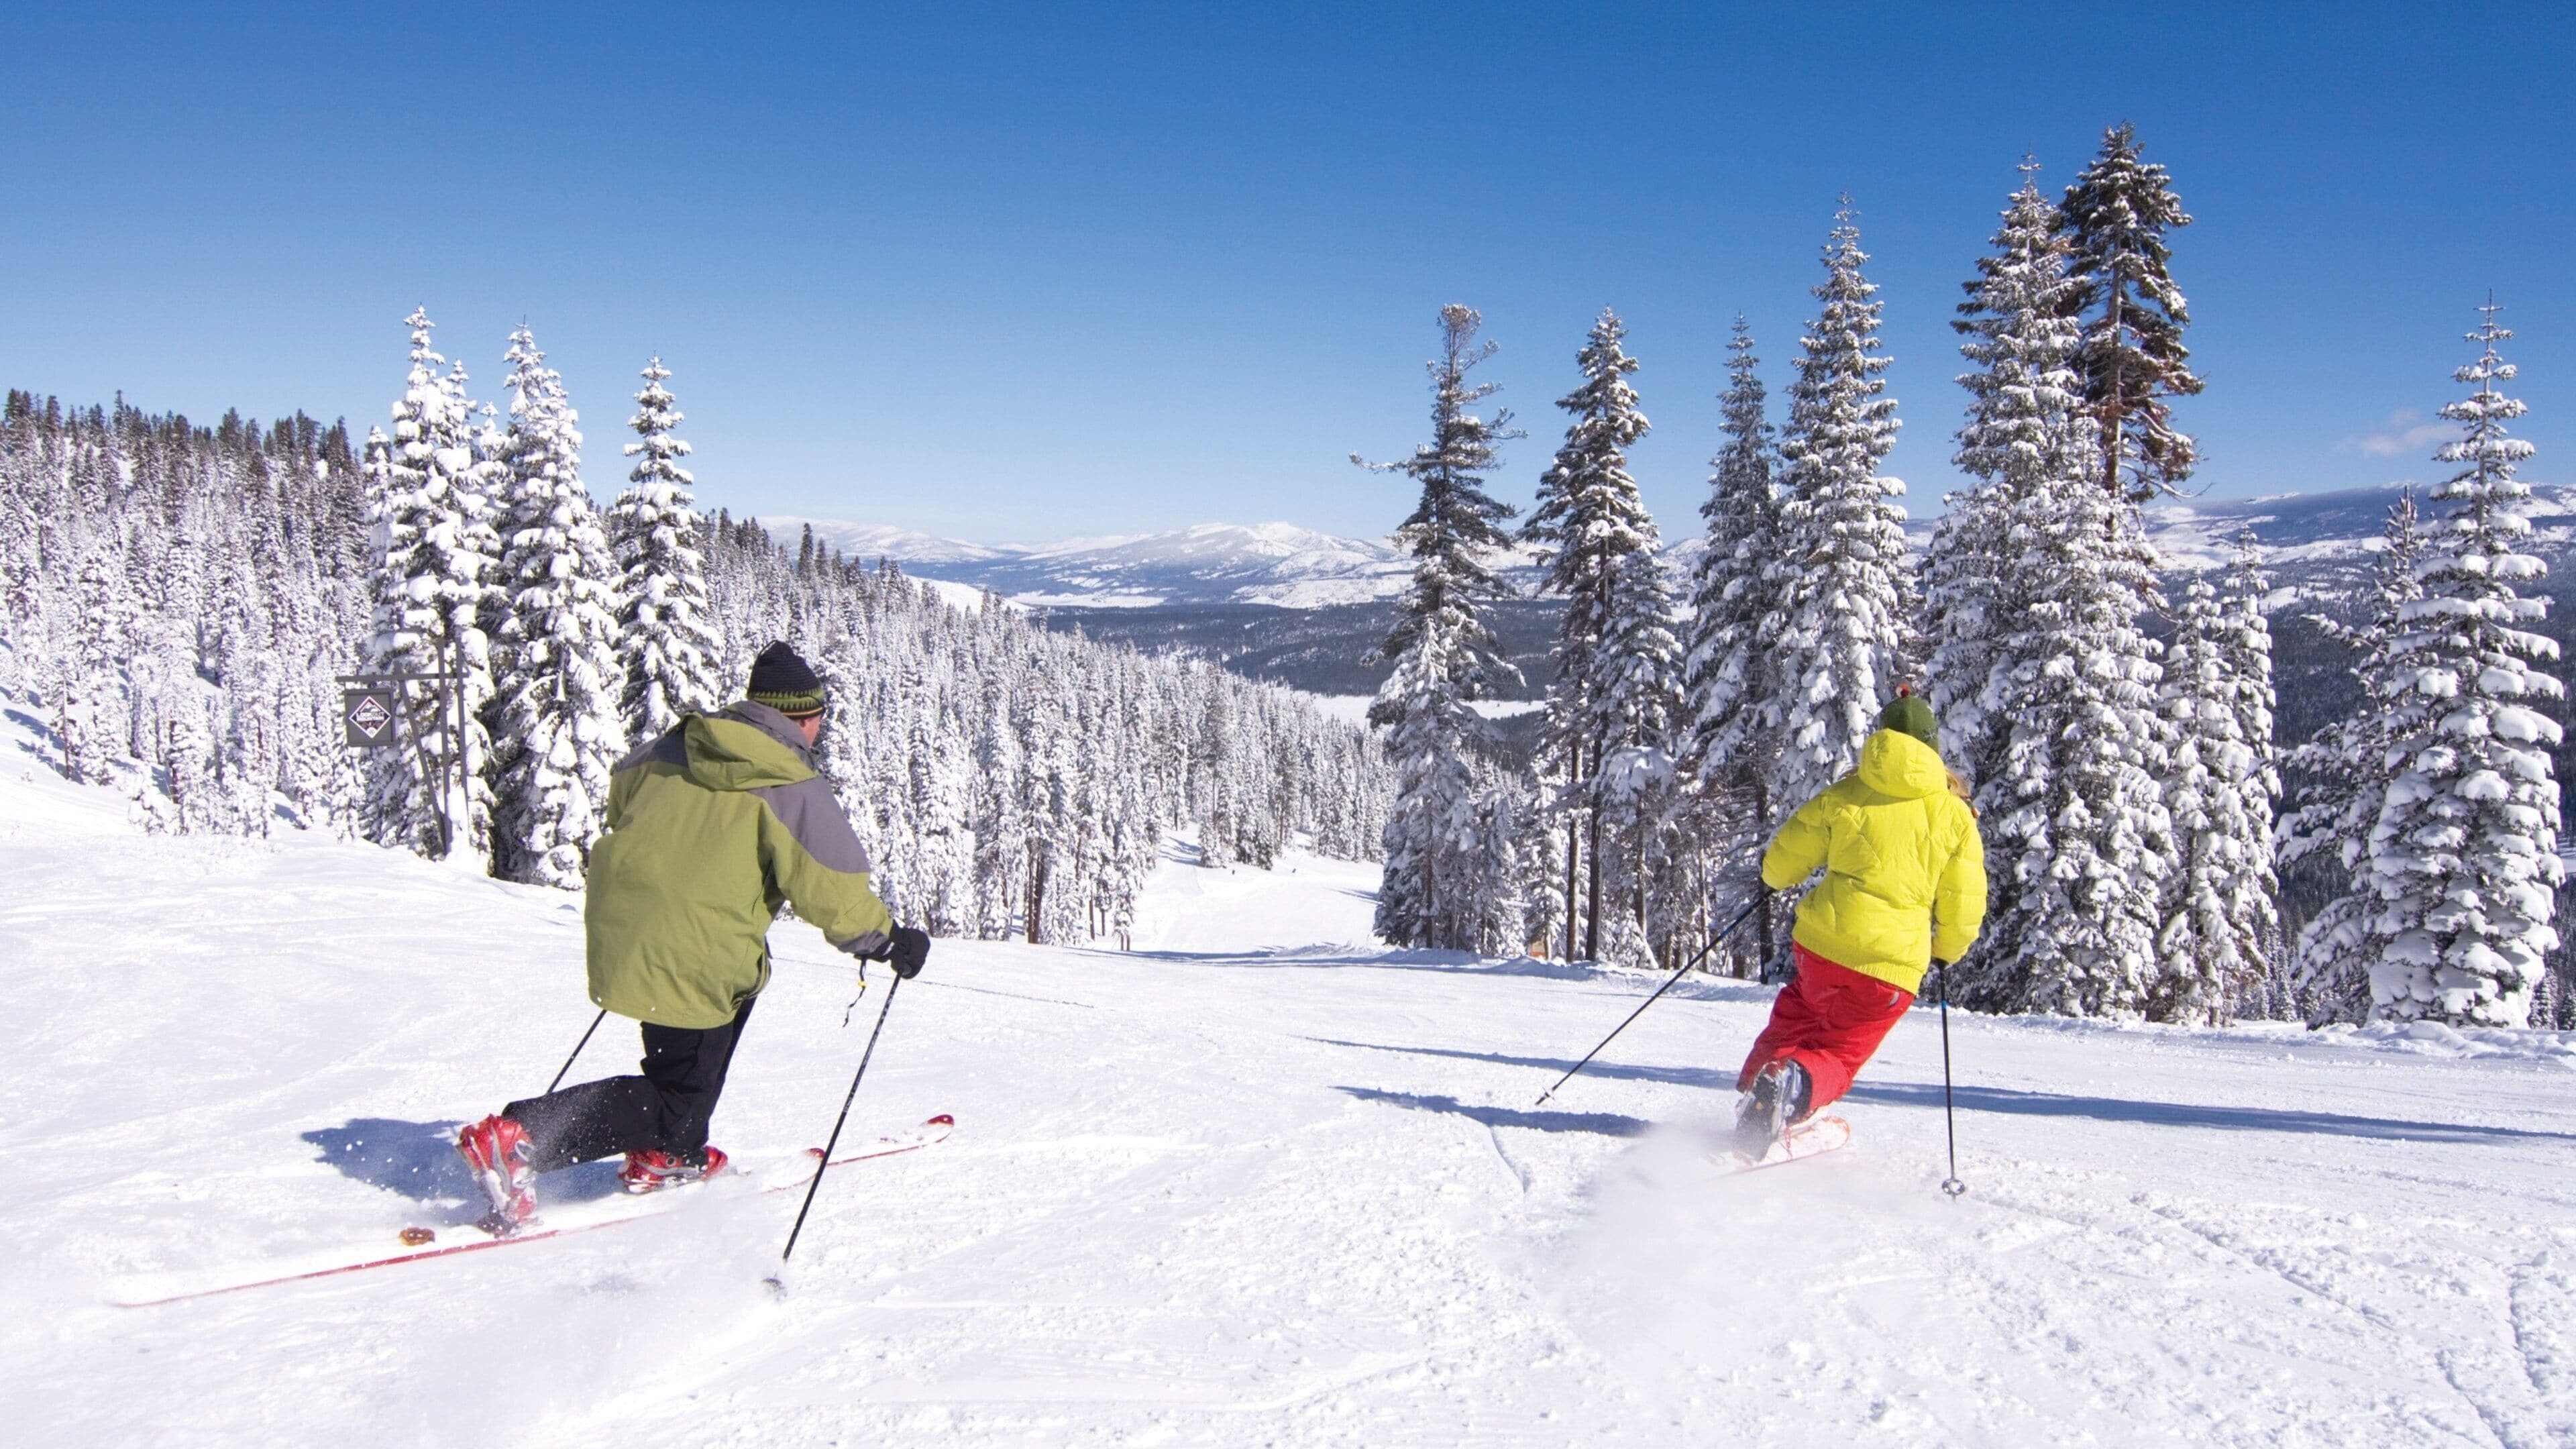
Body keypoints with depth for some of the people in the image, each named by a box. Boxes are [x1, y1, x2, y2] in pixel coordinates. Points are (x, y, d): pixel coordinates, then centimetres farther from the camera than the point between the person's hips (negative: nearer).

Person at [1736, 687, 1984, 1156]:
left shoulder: (1847, 793, 3)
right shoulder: (1956, 815, 4)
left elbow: (1784, 862, 7)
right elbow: (1962, 911, 6)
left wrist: (1775, 878, 31)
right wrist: (1945, 951, 26)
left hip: (1823, 941, 1)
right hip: (1893, 964, -1)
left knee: (1797, 1012, 28)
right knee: (1838, 1052, 9)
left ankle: (1755, 1091, 12)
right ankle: (1791, 1083, -23)